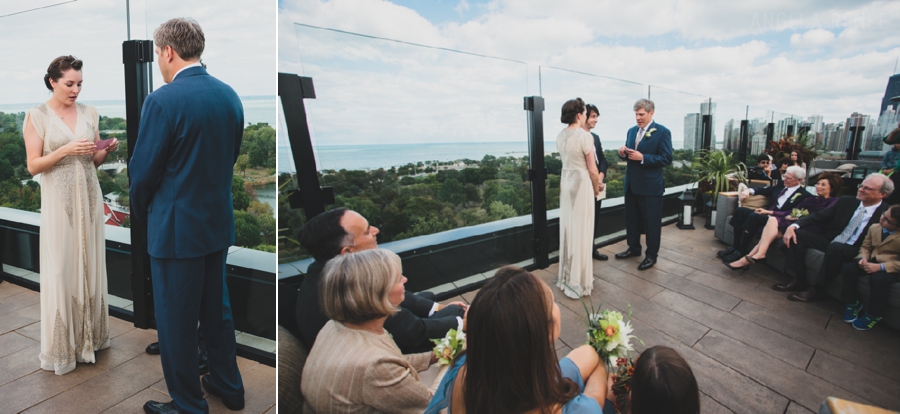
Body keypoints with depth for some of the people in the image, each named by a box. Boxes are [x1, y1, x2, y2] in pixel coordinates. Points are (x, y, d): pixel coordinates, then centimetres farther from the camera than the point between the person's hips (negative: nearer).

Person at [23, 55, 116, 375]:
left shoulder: (89, 113, 6)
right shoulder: (37, 116, -4)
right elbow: (33, 166, -7)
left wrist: (107, 150, -9)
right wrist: (66, 150, -20)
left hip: (89, 197, 4)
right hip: (58, 201, -4)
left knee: (90, 266, 9)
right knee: (61, 270, 1)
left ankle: (89, 337, 23)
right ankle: (62, 346, 15)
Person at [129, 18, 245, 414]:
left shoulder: (162, 100, -18)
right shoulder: (229, 95, 1)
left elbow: (144, 171, -13)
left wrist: (140, 210, 6)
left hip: (177, 228, -7)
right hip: (219, 222, 7)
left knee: (176, 321, 9)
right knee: (217, 307, 20)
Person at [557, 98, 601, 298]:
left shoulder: (560, 136, 4)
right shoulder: (584, 135, -17)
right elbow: (592, 169, -13)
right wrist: (597, 188, 2)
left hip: (566, 182, 7)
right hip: (581, 183, -7)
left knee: (568, 228, 14)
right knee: (581, 231, 2)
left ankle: (567, 276, 25)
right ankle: (579, 280, 10)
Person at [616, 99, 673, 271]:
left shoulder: (662, 132, -10)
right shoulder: (631, 131, 10)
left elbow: (666, 158, -16)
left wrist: (642, 158, -24)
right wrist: (623, 153, -9)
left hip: (650, 186, -7)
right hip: (631, 184, 7)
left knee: (651, 222, 5)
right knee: (631, 219, 17)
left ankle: (651, 255, 17)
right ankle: (634, 248, 34)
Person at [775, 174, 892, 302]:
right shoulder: (846, 202, 7)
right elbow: (818, 216, 4)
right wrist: (793, 226, -12)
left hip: (854, 250, -6)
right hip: (830, 240, 6)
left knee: (835, 247, -38)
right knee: (797, 234, -15)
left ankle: (817, 290, -23)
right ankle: (799, 281, -11)